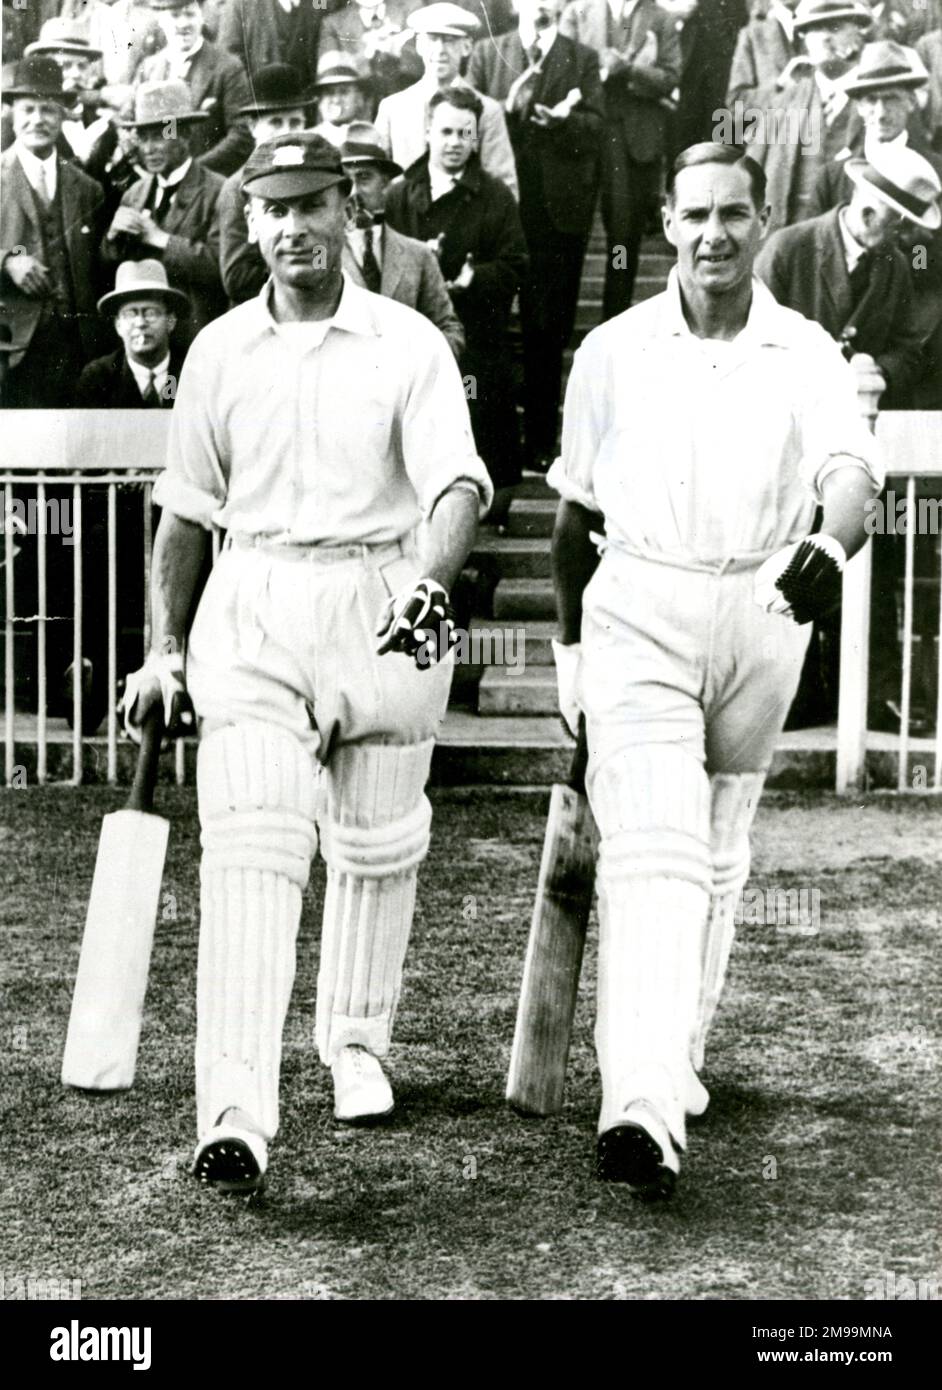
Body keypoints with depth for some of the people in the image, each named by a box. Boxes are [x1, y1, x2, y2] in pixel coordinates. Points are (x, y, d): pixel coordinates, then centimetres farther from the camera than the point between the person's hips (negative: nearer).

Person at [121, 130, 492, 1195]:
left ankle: (357, 1045, 36)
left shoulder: (409, 345, -1)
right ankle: (236, 1118, -18)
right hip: (250, 611, 1)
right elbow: (186, 506, 16)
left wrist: (429, 580, -34)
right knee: (249, 847, -12)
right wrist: (164, 646, 13)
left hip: (386, 608, -1)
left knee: (374, 844, 12)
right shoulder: (219, 350, 9)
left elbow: (458, 483, -14)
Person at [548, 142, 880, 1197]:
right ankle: (640, 1110, -24)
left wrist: (831, 546, -39)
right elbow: (577, 512, 12)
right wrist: (570, 642, 16)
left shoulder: (805, 355, 1)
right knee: (651, 848, -16)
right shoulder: (612, 352, 3)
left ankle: (674, 1061, 33)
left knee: (719, 854, 14)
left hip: (761, 614, 2)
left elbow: (851, 470, -16)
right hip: (639, 606, -2)